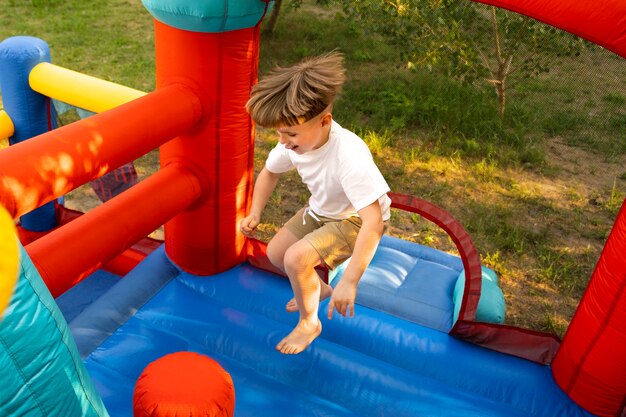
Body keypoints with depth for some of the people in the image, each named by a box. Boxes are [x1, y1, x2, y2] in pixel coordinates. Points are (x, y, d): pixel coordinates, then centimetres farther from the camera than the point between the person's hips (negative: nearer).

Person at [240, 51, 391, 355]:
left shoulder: (350, 157, -40)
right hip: (320, 211, 7)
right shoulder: (295, 140, -19)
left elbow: (374, 222, -42)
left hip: (356, 220, -7)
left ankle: (309, 323, 6)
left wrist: (349, 282, -43)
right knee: (275, 252, 5)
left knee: (296, 258, -23)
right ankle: (318, 290, 34)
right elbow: (269, 172, 4)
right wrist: (254, 213, -10)